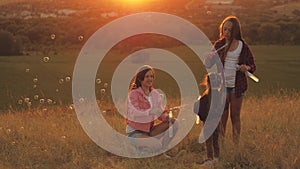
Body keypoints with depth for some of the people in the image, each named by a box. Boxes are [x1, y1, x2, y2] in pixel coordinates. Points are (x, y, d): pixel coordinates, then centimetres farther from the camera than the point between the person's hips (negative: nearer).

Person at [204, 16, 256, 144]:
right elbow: (211, 64, 11)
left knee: (235, 116, 6)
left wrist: (247, 68, -17)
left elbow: (252, 65, 6)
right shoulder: (219, 45, 4)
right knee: (221, 116, 4)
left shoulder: (243, 47, 0)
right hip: (221, 85, 1)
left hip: (237, 85, -1)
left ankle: (236, 144, 11)